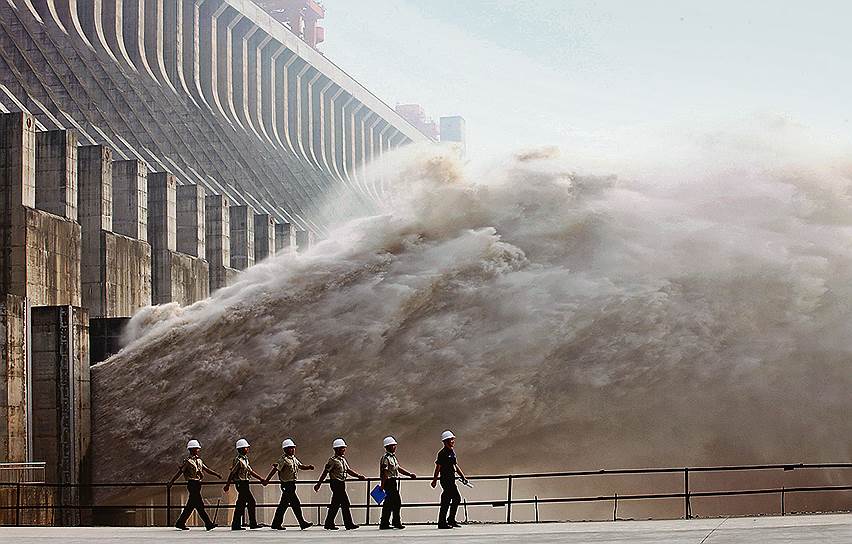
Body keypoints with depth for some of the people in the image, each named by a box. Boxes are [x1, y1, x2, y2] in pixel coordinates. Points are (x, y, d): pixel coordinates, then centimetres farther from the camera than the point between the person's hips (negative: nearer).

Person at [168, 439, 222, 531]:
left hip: (197, 485, 9)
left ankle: (180, 523, 18)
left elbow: (207, 469, 18)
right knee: (200, 505, -8)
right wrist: (171, 482, -8)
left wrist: (217, 474, 8)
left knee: (190, 506, 11)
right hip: (192, 484, -9)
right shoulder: (187, 461, -7)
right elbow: (179, 472, -7)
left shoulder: (199, 460, 16)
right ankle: (208, 524, -10)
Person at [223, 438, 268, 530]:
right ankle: (253, 524, -3)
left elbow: (251, 471, 20)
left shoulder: (244, 459, 17)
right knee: (252, 502, -7)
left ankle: (236, 525, 11)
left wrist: (261, 480, 17)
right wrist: (228, 485, -13)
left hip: (245, 485, 10)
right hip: (242, 484, -10)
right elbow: (232, 473, -14)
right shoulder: (239, 460, -13)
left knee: (241, 505, 9)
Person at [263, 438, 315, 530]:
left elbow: (301, 466, 21)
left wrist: (308, 467, 0)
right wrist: (267, 480, -20)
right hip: (287, 484, -10)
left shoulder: (294, 459, 15)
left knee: (284, 505, 12)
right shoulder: (283, 459, -13)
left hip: (292, 484, 10)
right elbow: (275, 469, -16)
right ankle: (302, 523, -4)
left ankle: (276, 523, 17)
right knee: (296, 504, -8)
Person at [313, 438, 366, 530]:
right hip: (336, 483, -9)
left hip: (341, 484, 9)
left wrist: (359, 476, 10)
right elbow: (325, 472, -12)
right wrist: (318, 484, -12)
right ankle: (349, 524, -3)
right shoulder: (333, 460, -12)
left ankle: (329, 524, 13)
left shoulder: (342, 459, 16)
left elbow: (348, 470, 20)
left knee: (335, 505, 10)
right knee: (345, 503, -7)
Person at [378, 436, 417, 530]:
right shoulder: (386, 458, -13)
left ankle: (384, 524, 12)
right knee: (397, 502, -8)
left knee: (388, 504, 10)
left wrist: (410, 474, 18)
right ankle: (397, 522, -2)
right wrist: (382, 485, -20)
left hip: (394, 483, 10)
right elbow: (384, 472, -18)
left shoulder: (392, 457, 18)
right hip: (390, 482, -10)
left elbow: (398, 468, 23)